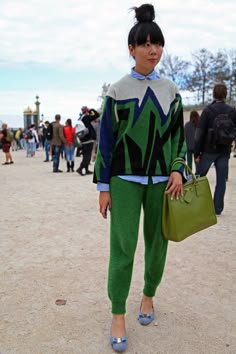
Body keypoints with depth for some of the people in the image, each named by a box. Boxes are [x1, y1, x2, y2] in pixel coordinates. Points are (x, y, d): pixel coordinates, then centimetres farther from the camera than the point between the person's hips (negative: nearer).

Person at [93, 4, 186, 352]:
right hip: (125, 180, -2)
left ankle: (148, 295, 33)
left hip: (161, 180, 3)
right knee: (123, 247, -4)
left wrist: (177, 170, -6)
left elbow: (179, 135, 11)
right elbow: (106, 140, 0)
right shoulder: (117, 91, 0)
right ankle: (118, 316, 10)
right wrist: (103, 186, -3)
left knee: (157, 242, 10)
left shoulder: (170, 90, 7)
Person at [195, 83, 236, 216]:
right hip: (225, 151, 2)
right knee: (221, 179, 6)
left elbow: (200, 133, -9)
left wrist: (197, 152, -6)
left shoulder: (208, 110, -7)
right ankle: (218, 208, 7)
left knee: (198, 177, 11)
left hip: (209, 150, -2)